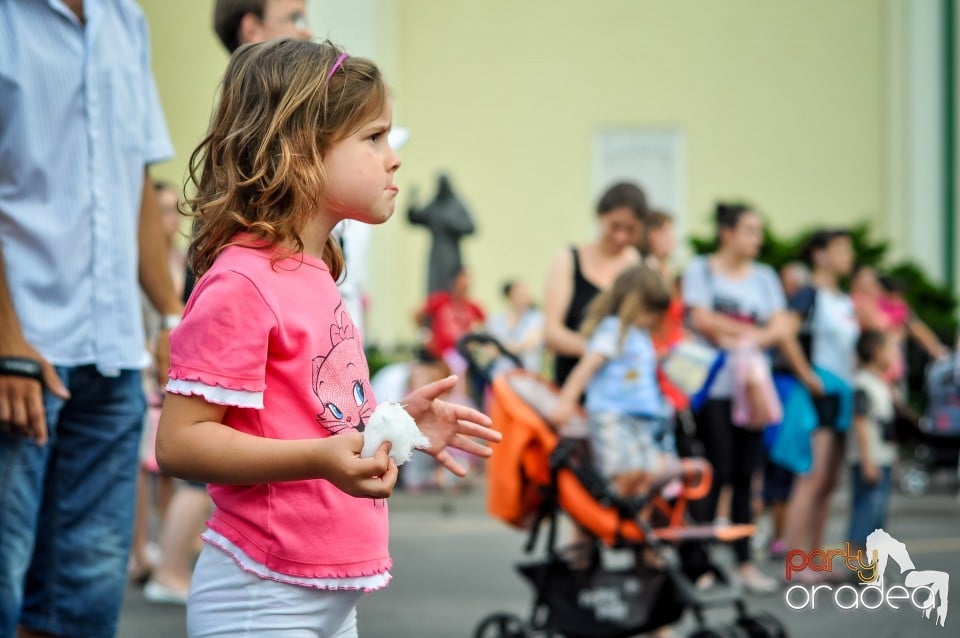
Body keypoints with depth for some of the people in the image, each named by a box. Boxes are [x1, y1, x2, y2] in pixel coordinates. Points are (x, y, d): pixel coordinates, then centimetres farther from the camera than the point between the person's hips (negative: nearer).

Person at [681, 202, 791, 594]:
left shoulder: (764, 277, 16)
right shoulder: (701, 270, 4)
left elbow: (780, 328, 6)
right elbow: (701, 319, -8)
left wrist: (739, 337, -10)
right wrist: (751, 331, -1)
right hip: (714, 384, -4)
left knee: (745, 476, 4)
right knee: (717, 474, -8)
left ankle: (744, 562, 7)